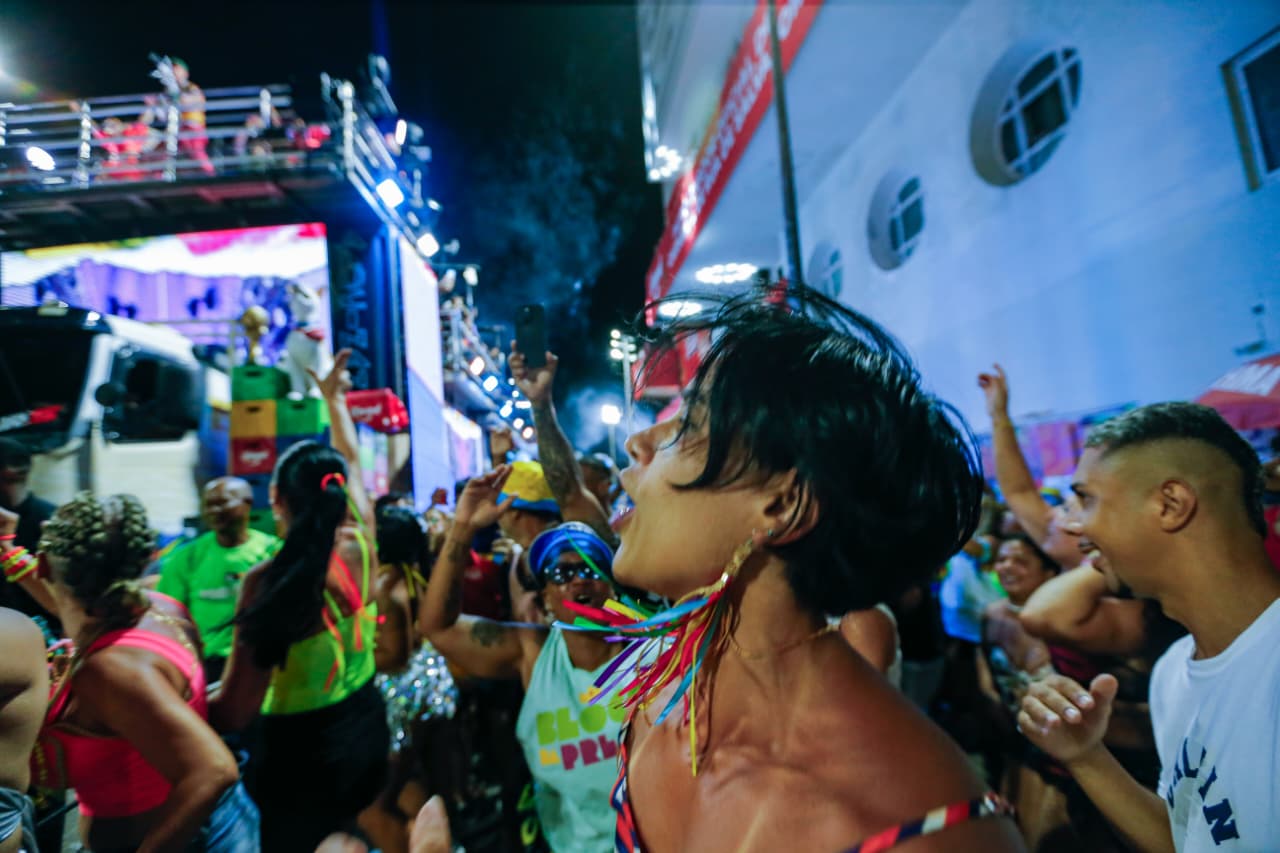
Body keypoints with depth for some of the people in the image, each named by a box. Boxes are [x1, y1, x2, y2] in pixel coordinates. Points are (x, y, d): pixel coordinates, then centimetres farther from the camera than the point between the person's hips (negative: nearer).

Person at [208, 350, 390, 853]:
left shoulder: (268, 581, -25)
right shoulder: (360, 544, -11)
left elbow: (236, 711, -21)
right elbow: (352, 464, 8)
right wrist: (334, 400, 23)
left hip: (303, 750, -5)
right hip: (365, 727, 5)